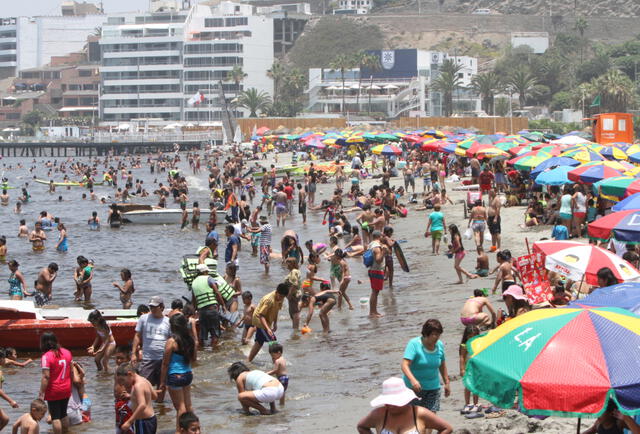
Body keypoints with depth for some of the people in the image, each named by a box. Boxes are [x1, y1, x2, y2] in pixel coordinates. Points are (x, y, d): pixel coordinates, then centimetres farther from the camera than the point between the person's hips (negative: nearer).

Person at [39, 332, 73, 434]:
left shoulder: (46, 356, -18)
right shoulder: (67, 352, 0)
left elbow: (46, 377, -21)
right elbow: (71, 372, 7)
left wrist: (41, 393, -18)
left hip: (53, 392, -6)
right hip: (66, 390, 6)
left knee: (55, 417, 1)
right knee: (64, 414, 20)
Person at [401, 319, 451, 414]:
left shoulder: (440, 345, 2)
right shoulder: (414, 344, -15)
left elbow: (442, 365, 18)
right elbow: (405, 365, -26)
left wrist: (447, 383, 21)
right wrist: (412, 380, -42)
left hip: (433, 387, 4)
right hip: (414, 387, -4)